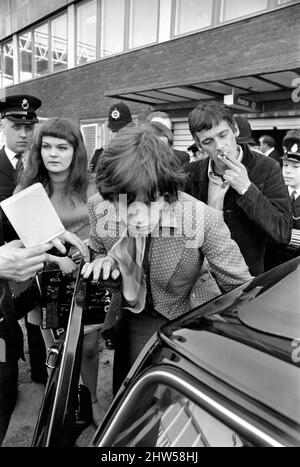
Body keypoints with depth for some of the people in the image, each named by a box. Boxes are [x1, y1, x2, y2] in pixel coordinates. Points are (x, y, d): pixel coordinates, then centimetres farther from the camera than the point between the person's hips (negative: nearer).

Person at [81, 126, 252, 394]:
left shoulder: (203, 219, -32)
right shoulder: (99, 208, -21)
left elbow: (241, 289, -21)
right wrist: (105, 261, -21)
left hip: (190, 316, -2)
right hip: (134, 318, 3)